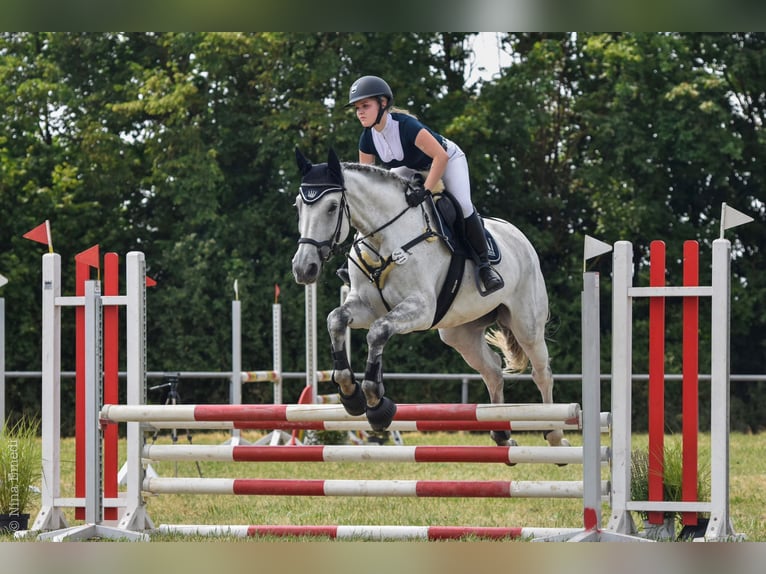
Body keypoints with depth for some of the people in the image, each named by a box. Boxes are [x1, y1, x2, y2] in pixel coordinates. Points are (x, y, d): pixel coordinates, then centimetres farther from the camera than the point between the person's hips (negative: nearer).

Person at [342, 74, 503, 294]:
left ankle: (484, 264, -15)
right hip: (411, 167, 7)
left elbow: (441, 156, -43)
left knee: (462, 205, -28)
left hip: (448, 159, -7)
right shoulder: (368, 138, -18)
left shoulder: (406, 125, -39)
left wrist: (425, 190, -47)